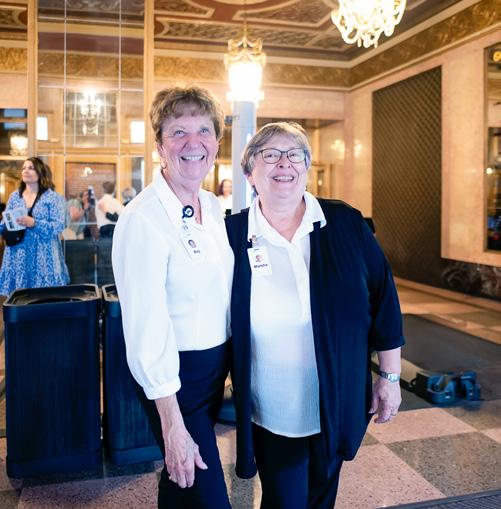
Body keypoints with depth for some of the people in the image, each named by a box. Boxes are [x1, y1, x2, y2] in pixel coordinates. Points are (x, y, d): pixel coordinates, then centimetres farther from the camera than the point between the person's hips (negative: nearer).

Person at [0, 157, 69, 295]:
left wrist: (34, 223, -21)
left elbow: (59, 226, -10)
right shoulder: (14, 196, 11)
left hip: (43, 255, -3)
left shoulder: (53, 197, -2)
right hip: (18, 255, 4)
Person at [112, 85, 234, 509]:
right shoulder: (143, 219, -22)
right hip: (175, 373, -7)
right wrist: (172, 425, -22)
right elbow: (146, 326, -24)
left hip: (217, 362, 7)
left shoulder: (213, 207, 3)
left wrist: (227, 361, 12)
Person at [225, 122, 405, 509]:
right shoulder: (233, 235, -8)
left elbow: (383, 300, -1)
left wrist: (390, 376, 2)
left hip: (339, 407, 2)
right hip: (271, 415, -2)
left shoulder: (346, 224, -6)